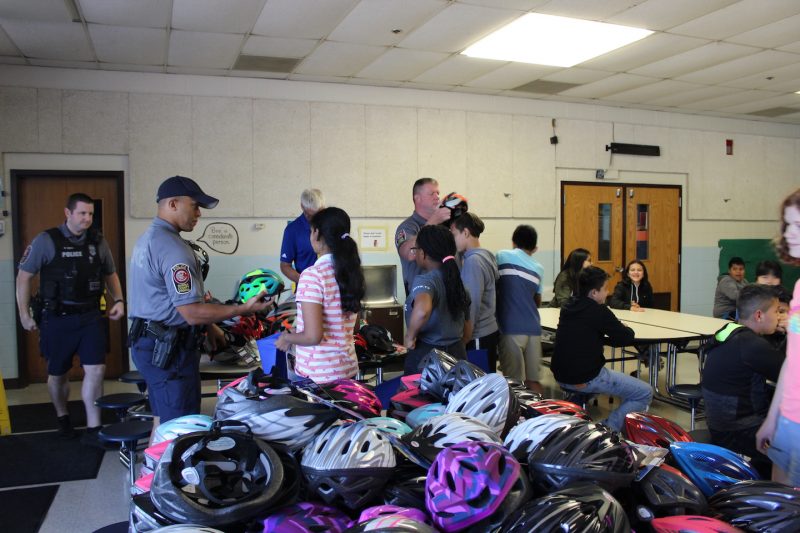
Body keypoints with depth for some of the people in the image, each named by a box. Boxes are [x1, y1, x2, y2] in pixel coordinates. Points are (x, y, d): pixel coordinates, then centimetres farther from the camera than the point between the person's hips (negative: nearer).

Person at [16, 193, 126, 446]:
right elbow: (24, 276, -2)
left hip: (90, 316, 2)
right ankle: (63, 418, 38)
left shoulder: (98, 241, 4)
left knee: (96, 370, -7)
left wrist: (118, 300, 1)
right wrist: (24, 314, -4)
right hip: (57, 318, -2)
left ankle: (93, 429, 1)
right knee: (58, 374, 13)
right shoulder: (46, 241, -7)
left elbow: (110, 274, 15)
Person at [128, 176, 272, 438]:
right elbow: (192, 313, -25)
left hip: (148, 341, 11)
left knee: (162, 422, 20)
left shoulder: (147, 238, 13)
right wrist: (244, 308, -20)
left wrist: (208, 326, 21)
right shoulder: (172, 247, -21)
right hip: (170, 348, -11)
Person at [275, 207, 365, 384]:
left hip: (317, 374, -6)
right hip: (348, 367, 6)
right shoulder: (352, 271, 3)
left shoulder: (312, 275, -18)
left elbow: (313, 336, -21)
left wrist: (286, 338, -2)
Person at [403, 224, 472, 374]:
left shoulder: (424, 281, -14)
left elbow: (422, 310, -38)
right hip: (458, 356, 7)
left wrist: (410, 336, -21)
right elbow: (468, 332, 17)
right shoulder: (458, 283, 9)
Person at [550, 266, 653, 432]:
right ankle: (608, 429, -7)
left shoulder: (568, 307, 8)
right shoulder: (598, 311, -14)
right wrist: (625, 329, 15)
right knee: (645, 393, 1)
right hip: (586, 380, -8)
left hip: (561, 376, 8)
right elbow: (627, 338, -6)